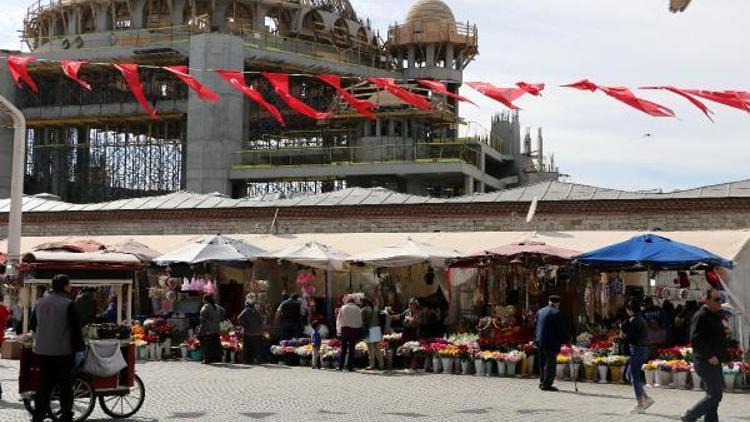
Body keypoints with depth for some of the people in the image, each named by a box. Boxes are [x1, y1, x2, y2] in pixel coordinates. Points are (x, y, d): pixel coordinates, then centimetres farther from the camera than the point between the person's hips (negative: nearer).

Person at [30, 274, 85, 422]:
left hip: (42, 350, 6)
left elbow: (33, 325, 18)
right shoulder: (68, 304, -12)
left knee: (44, 384, 13)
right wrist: (79, 349, -8)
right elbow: (76, 329, -13)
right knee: (65, 385, 2)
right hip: (62, 351, -6)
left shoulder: (40, 302, 8)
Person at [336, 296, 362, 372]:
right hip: (355, 329, 0)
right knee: (352, 349, 4)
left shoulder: (343, 308, 6)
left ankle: (340, 366, 1)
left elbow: (339, 320, 5)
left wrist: (339, 331, 8)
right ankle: (350, 366, 3)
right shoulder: (357, 309, 4)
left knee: (343, 348, 6)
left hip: (345, 329, 0)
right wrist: (359, 334, 9)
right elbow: (360, 322, 4)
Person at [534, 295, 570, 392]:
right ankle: (546, 385, -1)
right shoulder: (555, 313, -13)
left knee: (543, 363, 17)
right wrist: (567, 338, 0)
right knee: (551, 364, -1)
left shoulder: (540, 312, 10)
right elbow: (561, 329, -13)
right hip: (551, 342, -8)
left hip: (540, 341, 8)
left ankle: (542, 383, 23)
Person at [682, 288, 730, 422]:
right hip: (706, 362, -10)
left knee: (714, 394, 12)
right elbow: (695, 340, -25)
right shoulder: (701, 316, -15)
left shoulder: (715, 316, 16)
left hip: (714, 362, 10)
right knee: (715, 395, -9)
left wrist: (727, 358, 19)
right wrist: (709, 356, -26)